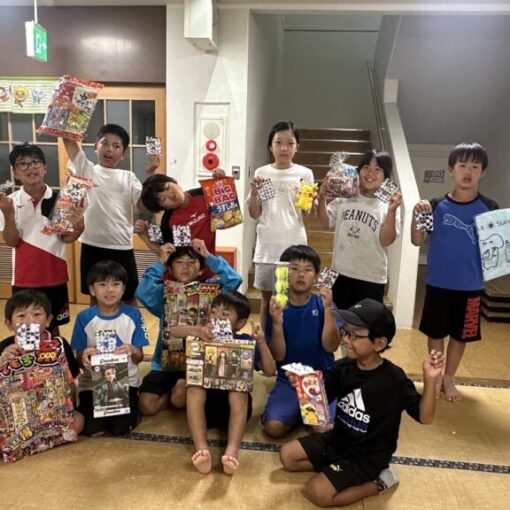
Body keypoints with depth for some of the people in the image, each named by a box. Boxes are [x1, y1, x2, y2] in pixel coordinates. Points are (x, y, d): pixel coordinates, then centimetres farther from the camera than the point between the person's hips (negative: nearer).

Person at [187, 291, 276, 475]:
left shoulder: (246, 342, -1)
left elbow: (270, 371, -7)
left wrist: (261, 342, -20)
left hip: (234, 404, -1)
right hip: (206, 403, 1)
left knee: (239, 389, -32)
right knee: (194, 389, -30)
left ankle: (232, 451, -47)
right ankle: (201, 449, -44)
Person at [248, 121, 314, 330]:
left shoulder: (304, 174, 0)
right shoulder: (261, 173, 3)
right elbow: (254, 214, 4)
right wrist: (253, 193, -12)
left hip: (294, 245, -1)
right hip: (267, 245, 1)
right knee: (266, 298, 12)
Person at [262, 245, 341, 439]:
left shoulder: (323, 304, -4)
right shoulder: (277, 307, -5)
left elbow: (331, 347, -15)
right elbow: (278, 356, -11)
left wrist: (328, 309, -26)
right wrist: (277, 323, -28)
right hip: (288, 380, 0)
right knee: (273, 428, -20)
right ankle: (298, 412, 11)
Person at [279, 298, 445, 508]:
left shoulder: (394, 379, -23)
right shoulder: (342, 368, -8)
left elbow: (424, 417, -18)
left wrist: (430, 380, -34)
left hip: (368, 455, -6)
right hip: (337, 439, 6)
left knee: (317, 492, -19)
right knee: (287, 455, 2)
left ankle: (378, 482, 0)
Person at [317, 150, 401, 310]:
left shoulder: (387, 205, -6)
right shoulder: (344, 197, 1)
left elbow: (386, 240, -12)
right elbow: (326, 223, 7)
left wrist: (392, 211, -24)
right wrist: (321, 198, -7)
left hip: (372, 278, -2)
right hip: (342, 272, 2)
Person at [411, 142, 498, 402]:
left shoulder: (490, 209, -5)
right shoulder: (436, 206, -5)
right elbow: (417, 240, -4)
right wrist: (416, 215, -19)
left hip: (470, 286, 1)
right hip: (438, 283, 0)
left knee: (460, 334, 13)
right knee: (435, 331, 11)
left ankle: (449, 378, 33)